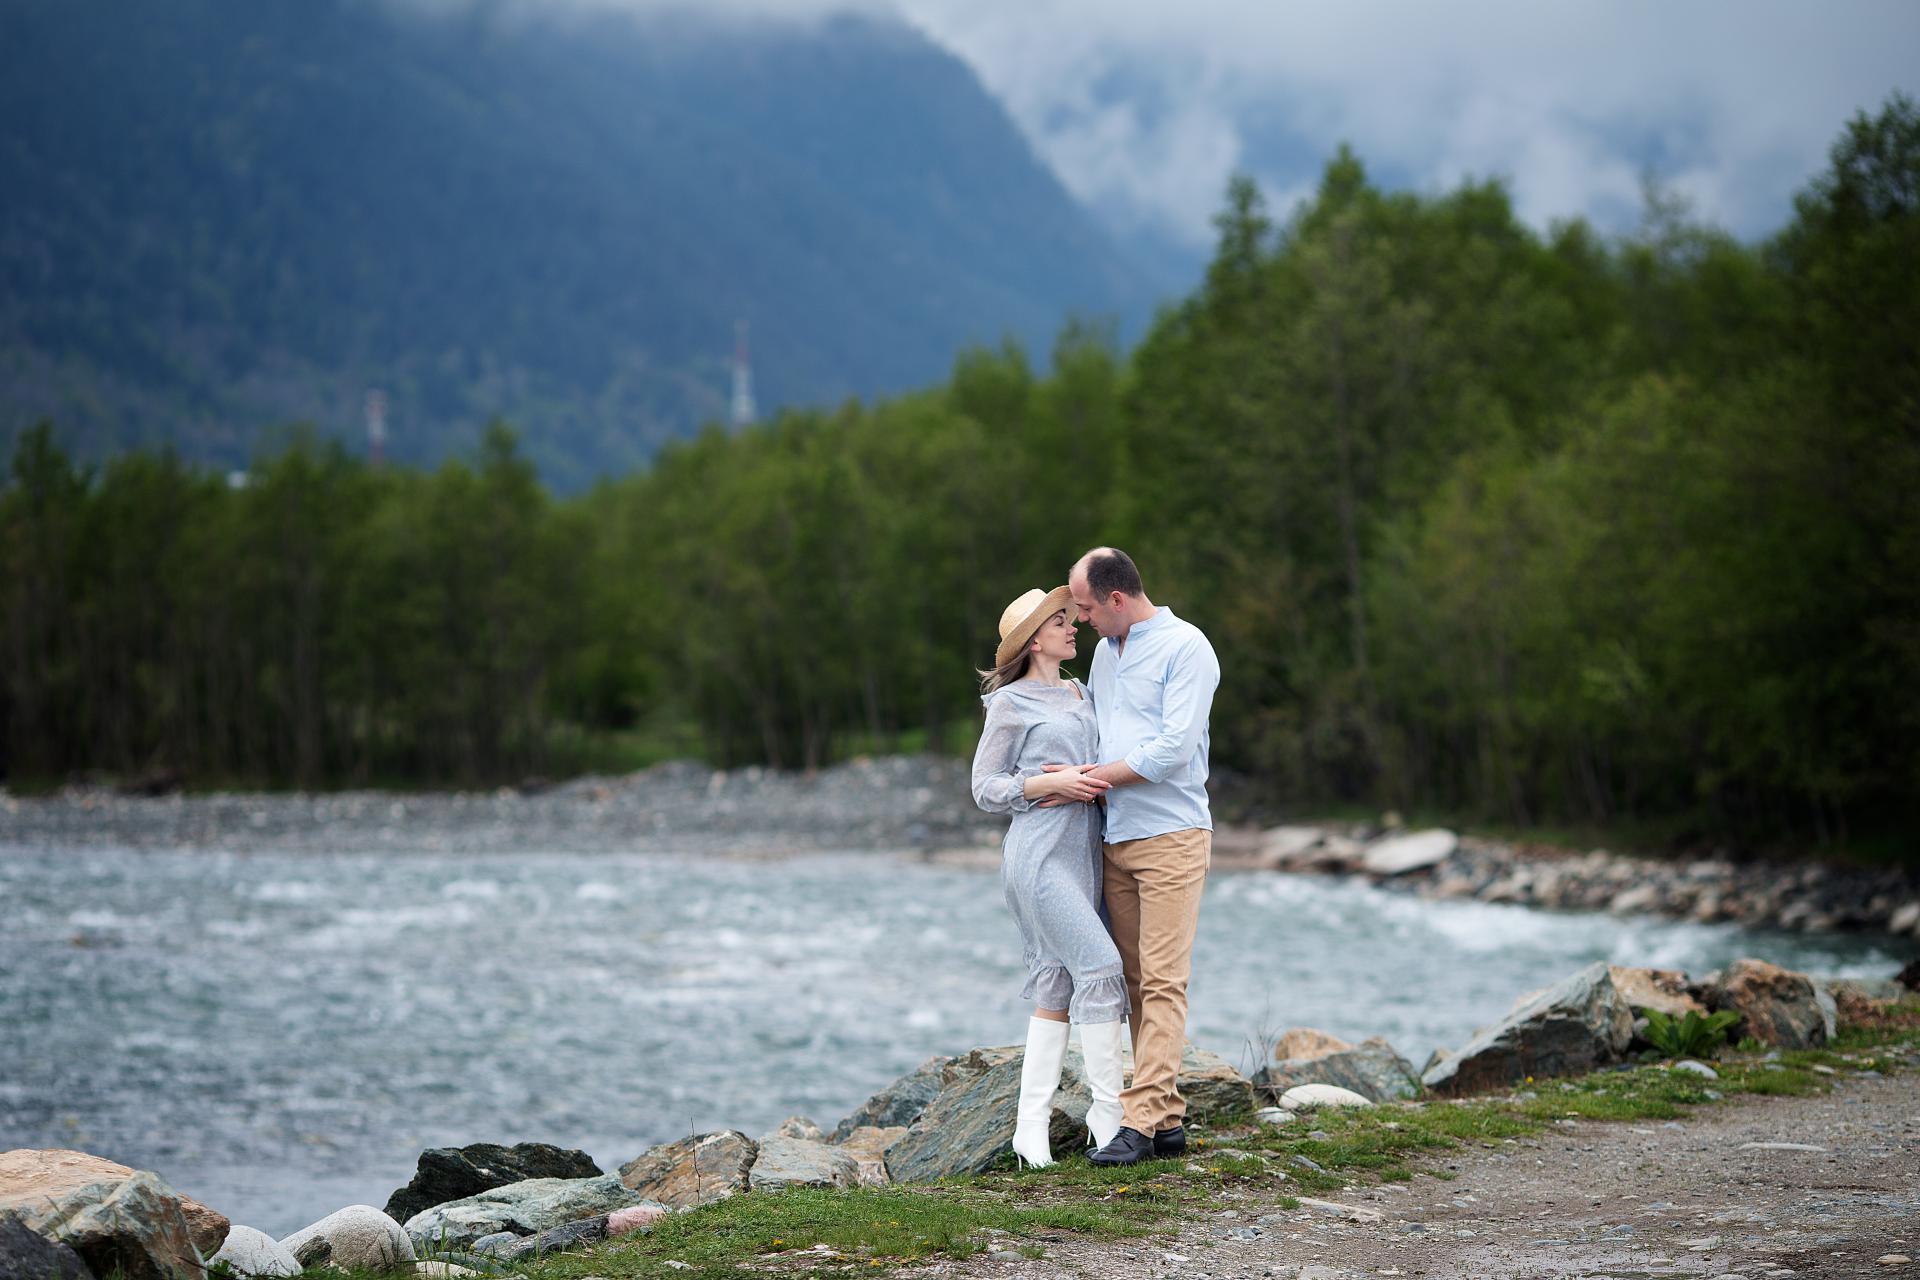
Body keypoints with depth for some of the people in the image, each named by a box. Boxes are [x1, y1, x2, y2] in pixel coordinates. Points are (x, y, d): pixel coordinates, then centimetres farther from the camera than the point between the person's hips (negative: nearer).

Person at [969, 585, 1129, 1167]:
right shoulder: (1011, 704, -3)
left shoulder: (1082, 695, 17)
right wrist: (1053, 783, -16)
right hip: (1040, 853, -7)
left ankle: (1032, 1125, 4)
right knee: (1099, 966, -14)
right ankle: (1107, 1111, -8)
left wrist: (1096, 783, 0)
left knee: (1056, 986, 4)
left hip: (1083, 852, 7)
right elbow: (985, 788, -4)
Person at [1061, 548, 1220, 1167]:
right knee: (1135, 983, 5)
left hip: (1171, 836, -8)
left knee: (1161, 982, -10)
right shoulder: (1104, 653, 17)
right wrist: (1075, 778, 7)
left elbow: (1174, 748, -17)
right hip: (1115, 840, 8)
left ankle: (1141, 1121, -15)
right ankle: (1167, 1118, 9)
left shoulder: (1185, 647, -8)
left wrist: (1091, 776, -11)